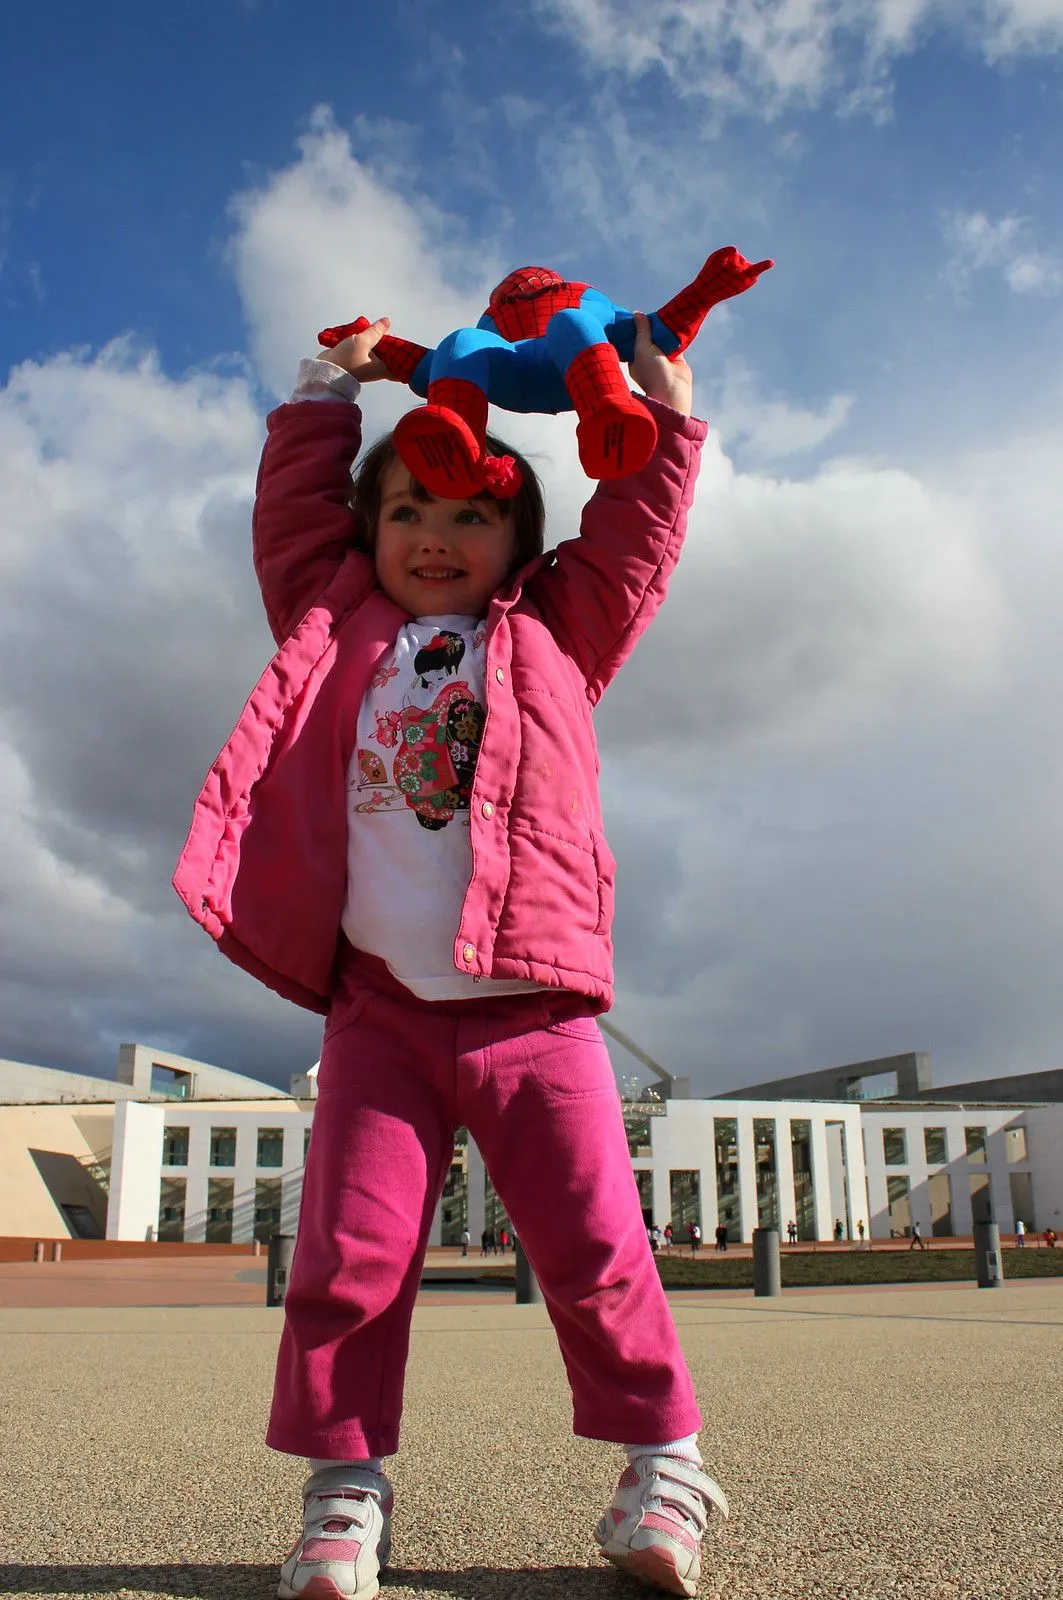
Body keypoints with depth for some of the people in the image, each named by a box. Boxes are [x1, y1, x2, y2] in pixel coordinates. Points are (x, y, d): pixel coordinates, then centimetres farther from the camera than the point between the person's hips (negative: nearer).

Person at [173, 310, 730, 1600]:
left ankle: (662, 1462, 18)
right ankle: (345, 1487, 14)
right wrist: (329, 389, 30)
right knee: (350, 1251, -1)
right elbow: (291, 514, 23)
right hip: (378, 1008, 1)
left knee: (593, 1244, 2)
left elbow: (634, 530, 17)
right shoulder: (339, 631, 18)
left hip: (535, 1008, -1)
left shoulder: (556, 634, 16)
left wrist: (659, 404, 24)